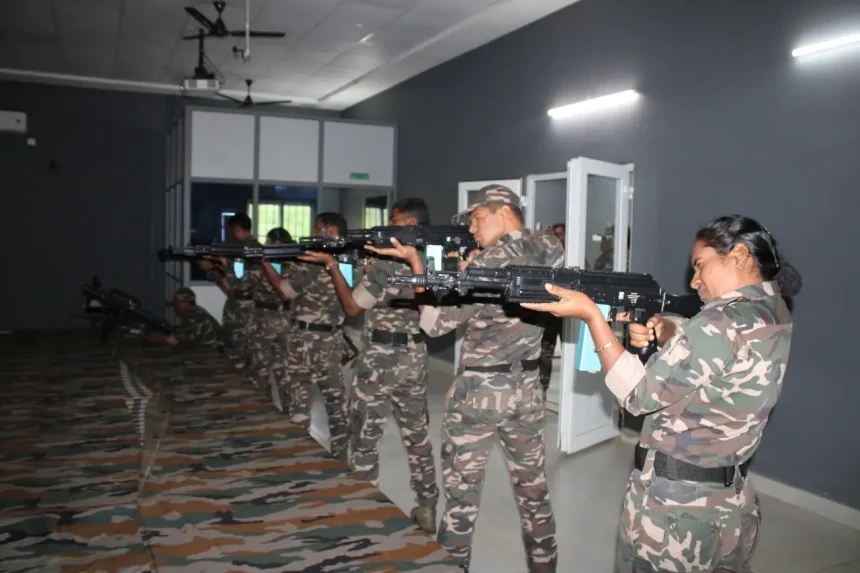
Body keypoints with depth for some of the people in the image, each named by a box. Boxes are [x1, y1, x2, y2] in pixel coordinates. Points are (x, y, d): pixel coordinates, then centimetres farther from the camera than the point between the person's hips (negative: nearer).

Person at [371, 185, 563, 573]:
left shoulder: (488, 262, -17)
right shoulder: (550, 253, 1)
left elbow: (435, 322, -12)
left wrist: (414, 259, -10)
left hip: (477, 392, -6)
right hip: (526, 391, 6)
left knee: (461, 493, 9)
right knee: (533, 490, 18)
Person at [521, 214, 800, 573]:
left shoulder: (722, 323, -24)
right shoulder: (775, 313, 2)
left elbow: (638, 395, -19)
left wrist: (591, 314, -18)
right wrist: (662, 330, -5)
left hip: (672, 509, -8)